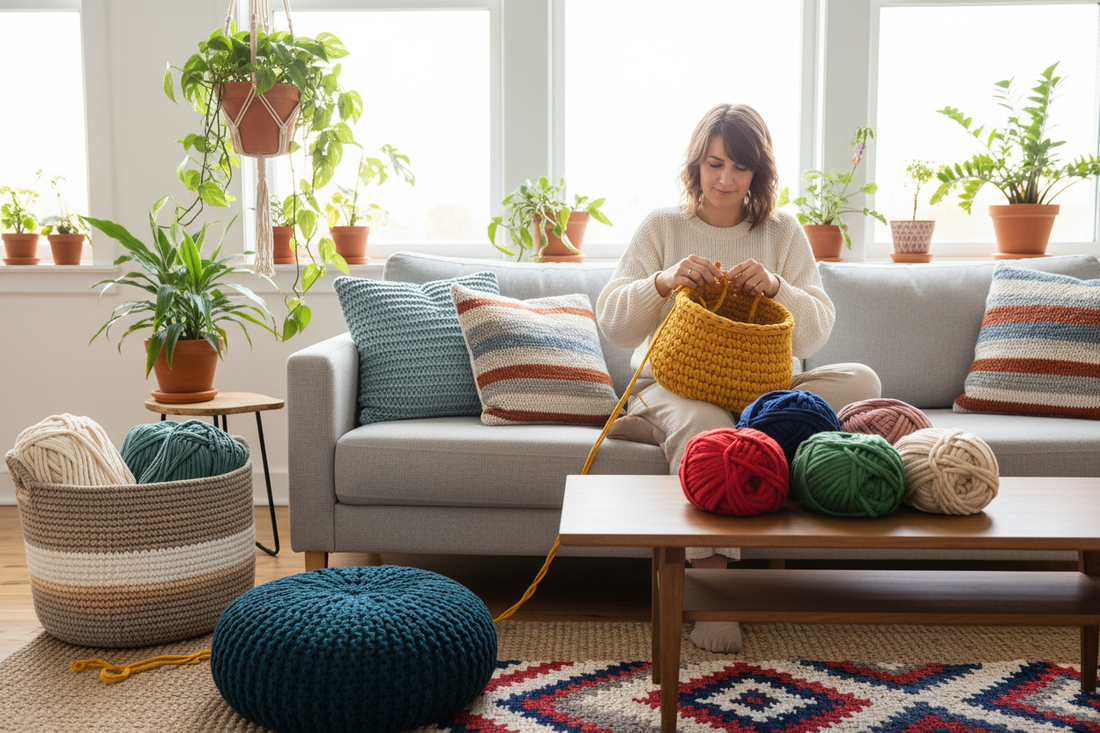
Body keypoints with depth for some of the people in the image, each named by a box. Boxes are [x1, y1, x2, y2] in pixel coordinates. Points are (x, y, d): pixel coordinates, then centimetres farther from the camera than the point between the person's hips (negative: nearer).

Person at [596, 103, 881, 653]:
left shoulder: (783, 231, 10)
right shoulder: (662, 227, 6)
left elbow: (815, 334, 2)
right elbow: (612, 323, -2)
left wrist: (776, 287, -18)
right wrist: (664, 282, -20)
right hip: (674, 380, -3)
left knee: (861, 381, -23)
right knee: (708, 426, -38)